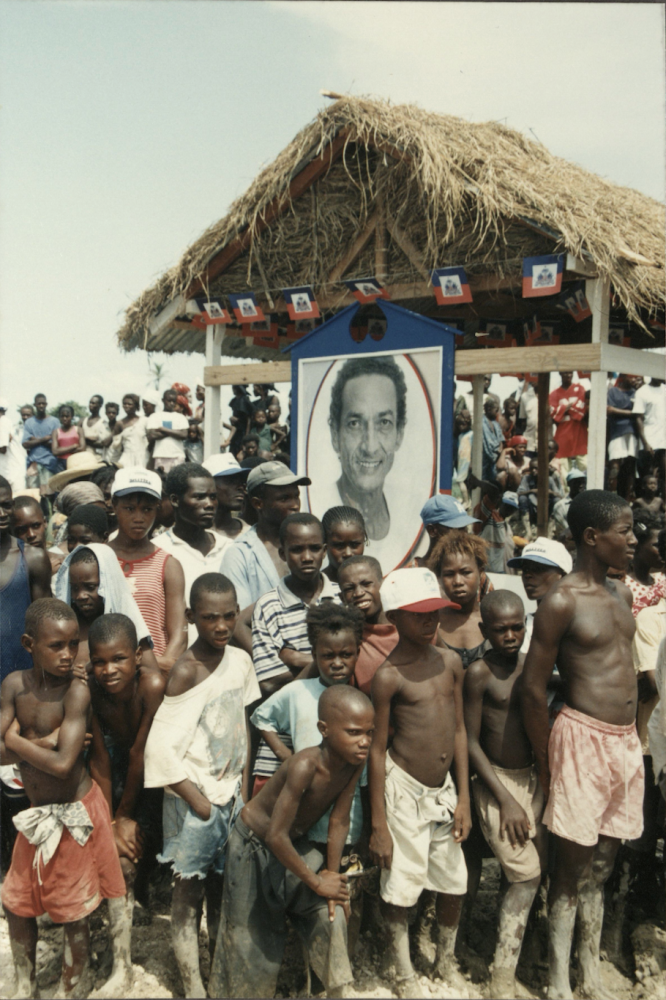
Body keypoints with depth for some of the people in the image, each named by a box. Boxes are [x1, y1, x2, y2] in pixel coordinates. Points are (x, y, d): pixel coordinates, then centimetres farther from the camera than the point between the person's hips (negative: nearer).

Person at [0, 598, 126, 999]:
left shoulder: (77, 690, -23)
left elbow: (63, 764, -29)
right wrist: (42, 743, -24)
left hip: (76, 811, -6)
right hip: (37, 814, 6)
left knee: (75, 913, 10)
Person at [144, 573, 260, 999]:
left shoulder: (240, 660, -2)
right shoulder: (186, 672, -21)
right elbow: (160, 749, -22)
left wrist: (243, 791, 5)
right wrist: (201, 804, -15)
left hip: (230, 793, 6)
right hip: (193, 797, -6)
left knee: (222, 886, 19)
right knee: (189, 891, 8)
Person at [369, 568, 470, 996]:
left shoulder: (451, 662, 1)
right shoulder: (388, 676, -14)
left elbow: (459, 731, 7)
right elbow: (376, 750, -11)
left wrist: (464, 798, 6)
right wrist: (378, 825, -9)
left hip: (442, 787, 5)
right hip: (403, 788, -5)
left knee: (454, 883, 16)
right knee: (400, 887, 6)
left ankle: (447, 960, 41)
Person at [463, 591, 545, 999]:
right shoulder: (479, 672, -12)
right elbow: (471, 741, -10)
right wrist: (506, 800, -12)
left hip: (533, 777, 5)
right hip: (496, 781, -5)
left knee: (533, 876, 3)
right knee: (526, 875, -10)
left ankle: (507, 961, 20)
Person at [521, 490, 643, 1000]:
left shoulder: (622, 594, 9)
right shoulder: (561, 601, -14)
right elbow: (533, 689, -12)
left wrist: (630, 737, 15)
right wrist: (546, 762, -5)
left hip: (626, 741, 7)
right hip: (584, 738, -7)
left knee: (600, 867, 16)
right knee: (572, 866, 3)